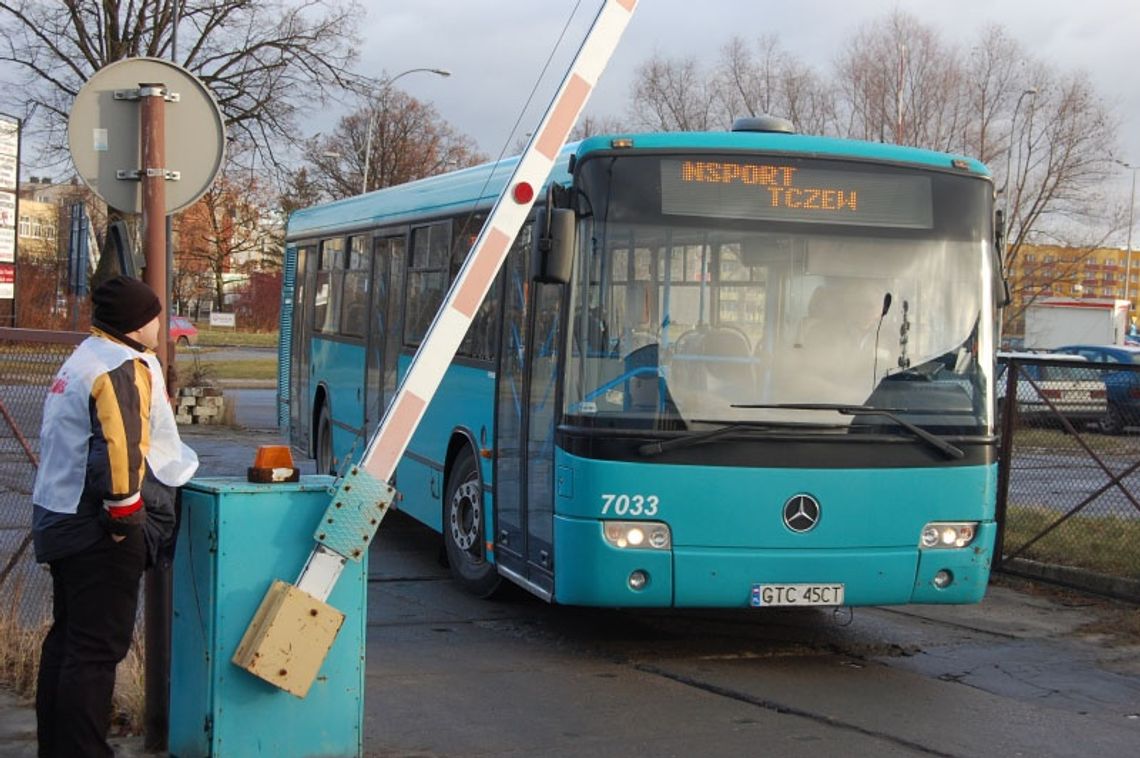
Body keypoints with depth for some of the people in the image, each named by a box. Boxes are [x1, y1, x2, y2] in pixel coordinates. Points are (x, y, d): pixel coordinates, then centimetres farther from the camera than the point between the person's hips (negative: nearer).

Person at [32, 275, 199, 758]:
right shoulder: (124, 370, -15)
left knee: (67, 637, 17)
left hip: (61, 520, 11)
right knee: (97, 648, -7)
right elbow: (117, 450, -25)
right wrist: (125, 516, -20)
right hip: (99, 533, -11)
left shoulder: (84, 361, 19)